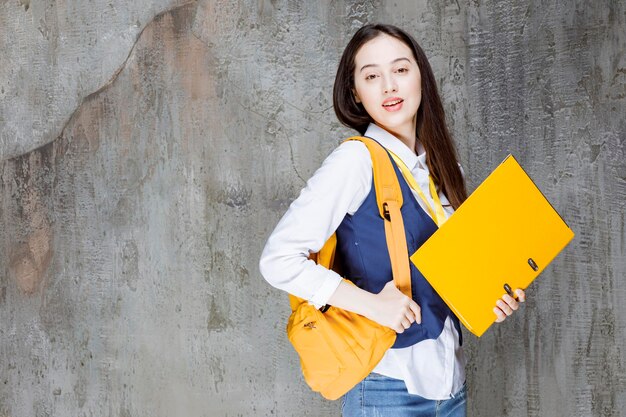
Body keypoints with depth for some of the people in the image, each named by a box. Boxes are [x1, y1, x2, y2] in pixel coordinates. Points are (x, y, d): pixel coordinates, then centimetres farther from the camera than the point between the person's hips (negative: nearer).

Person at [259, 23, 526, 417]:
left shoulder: (444, 168, 8)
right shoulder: (357, 159, -12)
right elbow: (278, 258, -18)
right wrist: (371, 304, -22)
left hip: (449, 378, 6)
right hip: (387, 385, -6)